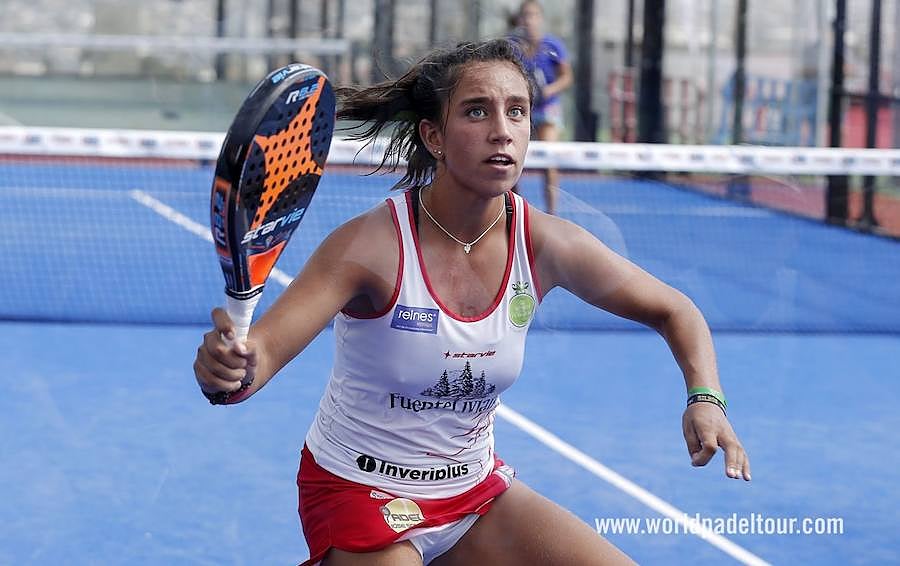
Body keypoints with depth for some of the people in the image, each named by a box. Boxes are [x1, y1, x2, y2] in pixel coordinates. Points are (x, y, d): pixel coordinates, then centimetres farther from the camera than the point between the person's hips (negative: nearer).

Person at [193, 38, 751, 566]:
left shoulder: (545, 244, -13)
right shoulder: (371, 244, -24)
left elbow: (674, 311, 1)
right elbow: (265, 349, -32)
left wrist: (706, 400, -18)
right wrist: (228, 367, -57)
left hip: (476, 489, 5)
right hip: (360, 494, -4)